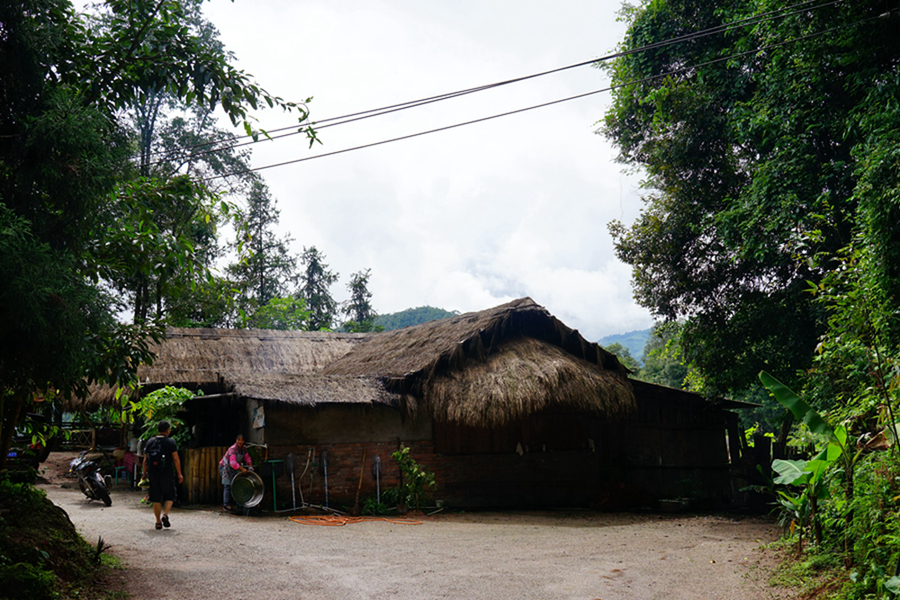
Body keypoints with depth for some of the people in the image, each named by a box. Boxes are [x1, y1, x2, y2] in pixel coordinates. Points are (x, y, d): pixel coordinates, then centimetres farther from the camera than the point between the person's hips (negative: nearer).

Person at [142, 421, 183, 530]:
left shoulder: (150, 442, 8)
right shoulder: (170, 442, -4)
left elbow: (145, 460, 8)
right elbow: (176, 459, -7)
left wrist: (144, 473, 16)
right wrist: (179, 474, -1)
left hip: (153, 473, 3)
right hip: (167, 474, -3)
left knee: (156, 499, 9)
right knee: (169, 496, 9)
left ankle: (158, 521, 9)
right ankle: (165, 514, -12)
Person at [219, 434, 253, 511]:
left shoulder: (243, 449, -2)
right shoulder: (233, 449, -27)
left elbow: (247, 458, 7)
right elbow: (233, 463, -35)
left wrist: (250, 466, -10)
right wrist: (242, 469, -38)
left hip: (233, 468, 8)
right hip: (225, 467, -8)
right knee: (228, 486, -11)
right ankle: (226, 505, -7)